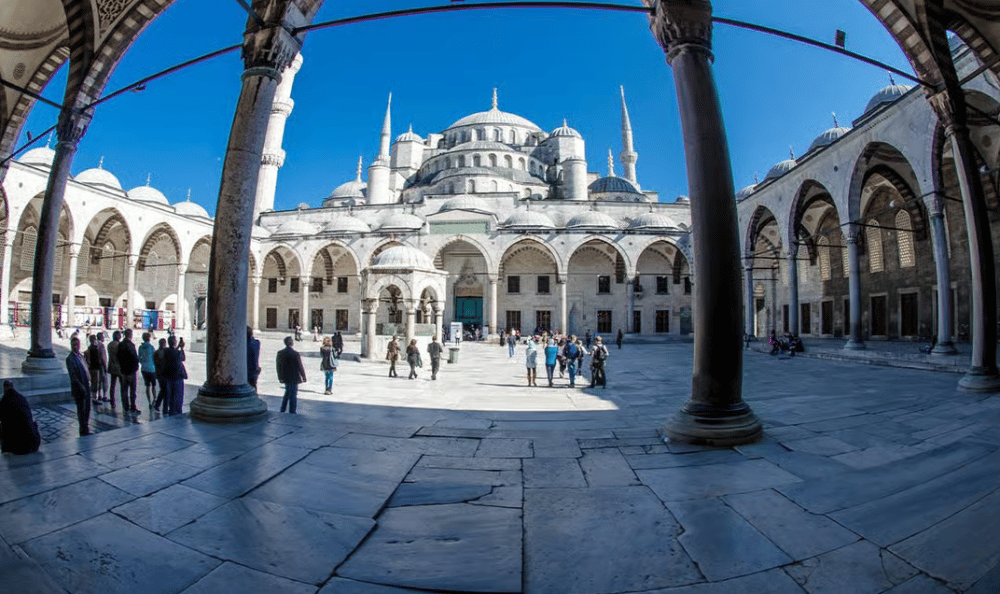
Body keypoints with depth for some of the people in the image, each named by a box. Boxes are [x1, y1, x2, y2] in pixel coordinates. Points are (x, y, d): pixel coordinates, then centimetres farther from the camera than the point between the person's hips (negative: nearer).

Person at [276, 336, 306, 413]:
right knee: (293, 395, 4)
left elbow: (278, 366, 8)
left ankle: (282, 410, 27)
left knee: (287, 392, 23)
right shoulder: (295, 354, -19)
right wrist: (304, 377, -5)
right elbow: (300, 367, -15)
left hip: (285, 377, 6)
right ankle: (292, 412, 9)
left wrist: (280, 377, 18)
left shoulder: (280, 353, -1)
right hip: (294, 378, -6)